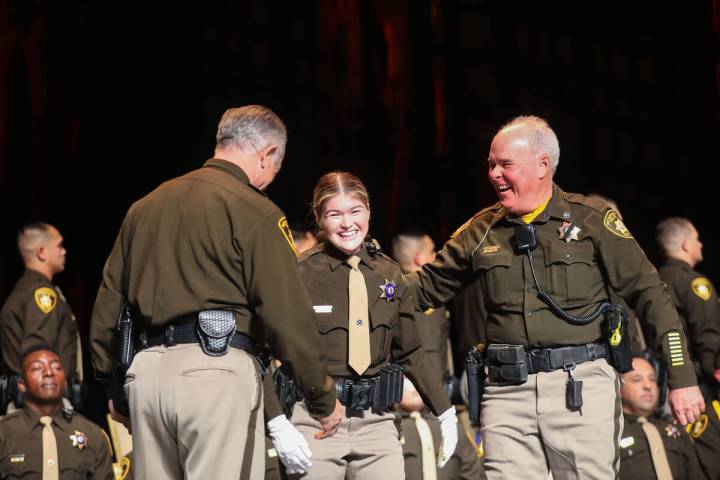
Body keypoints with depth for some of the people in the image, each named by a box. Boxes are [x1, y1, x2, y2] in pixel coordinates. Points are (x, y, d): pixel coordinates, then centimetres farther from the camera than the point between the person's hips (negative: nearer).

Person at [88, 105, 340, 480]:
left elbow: (109, 298, 20)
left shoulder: (145, 205, 18)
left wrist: (111, 384, 28)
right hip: (217, 367, -7)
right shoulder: (254, 210, -3)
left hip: (146, 368, 7)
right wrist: (323, 399, -1)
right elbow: (287, 314, -10)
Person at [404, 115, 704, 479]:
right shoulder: (480, 231, 11)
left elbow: (648, 293, 0)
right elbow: (427, 287, 18)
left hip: (582, 387, -2)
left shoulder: (591, 220, 1)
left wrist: (682, 379, -4)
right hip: (508, 392, 3)